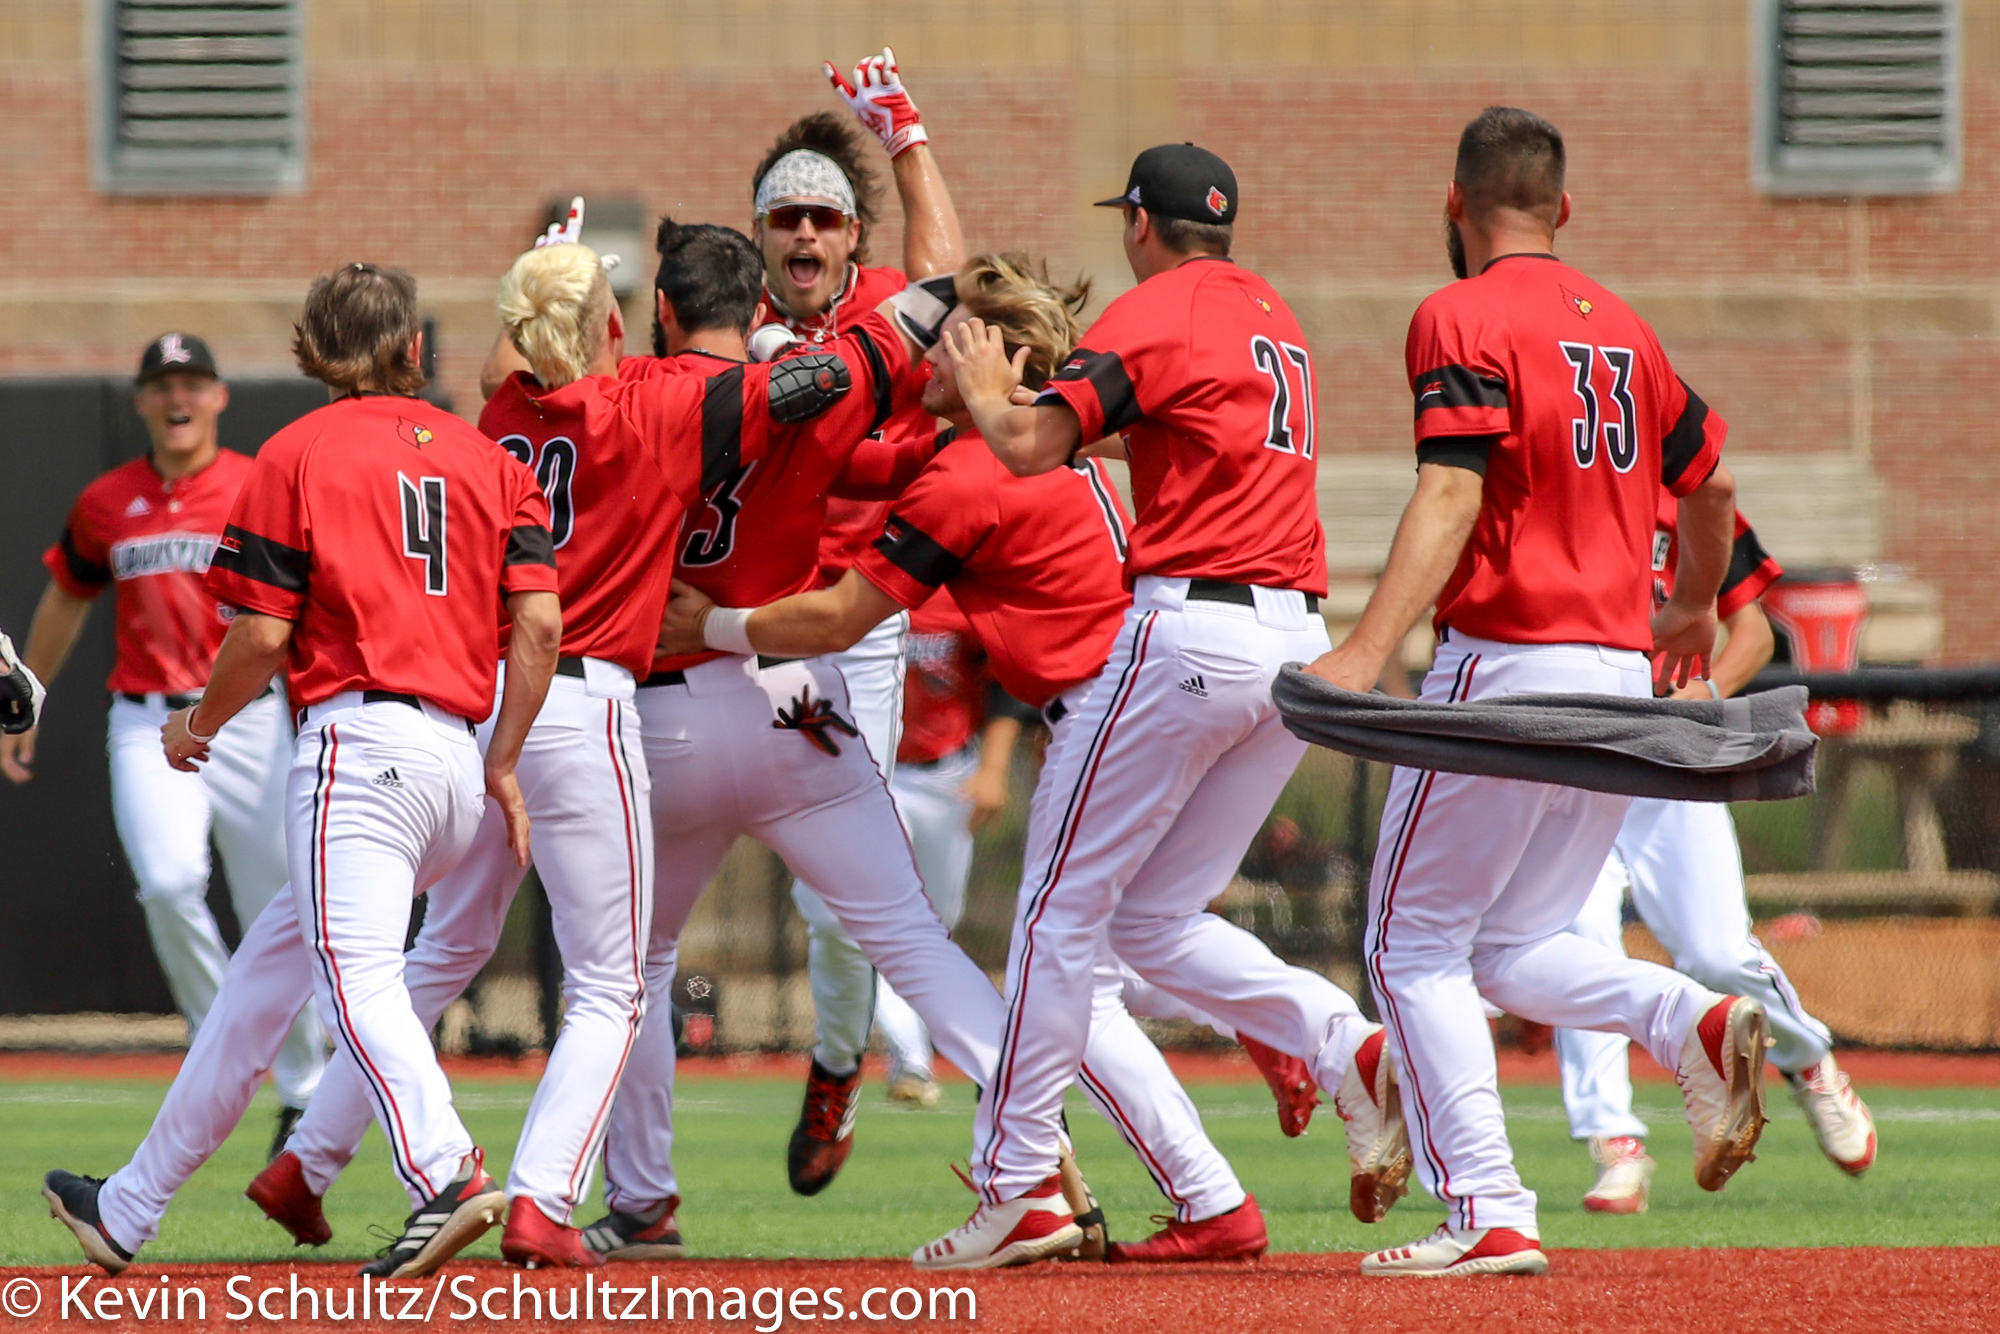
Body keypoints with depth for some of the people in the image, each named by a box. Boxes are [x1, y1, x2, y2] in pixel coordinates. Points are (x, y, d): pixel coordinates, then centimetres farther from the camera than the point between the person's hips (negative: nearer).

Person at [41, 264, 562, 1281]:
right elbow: (540, 618, 5)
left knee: (355, 975, -19)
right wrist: (504, 765, 11)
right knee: (269, 965, 17)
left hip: (356, 738, -6)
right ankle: (131, 1208, 26)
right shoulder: (487, 457, 16)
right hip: (454, 758, 7)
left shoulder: (298, 454, 3)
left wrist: (199, 725, 15)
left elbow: (263, 634, -2)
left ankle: (445, 1176, -44)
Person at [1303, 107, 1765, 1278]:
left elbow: (1454, 494, -20)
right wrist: (1693, 606, 46)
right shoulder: (1622, 328, 15)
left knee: (1417, 946, 3)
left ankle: (1489, 1215, -8)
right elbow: (1713, 480, 27)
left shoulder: (1464, 319, -7)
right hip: (1622, 677, 7)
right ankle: (1700, 1024, -11)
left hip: (1509, 664, -7)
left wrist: (1368, 653, -29)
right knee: (1516, 950, 16)